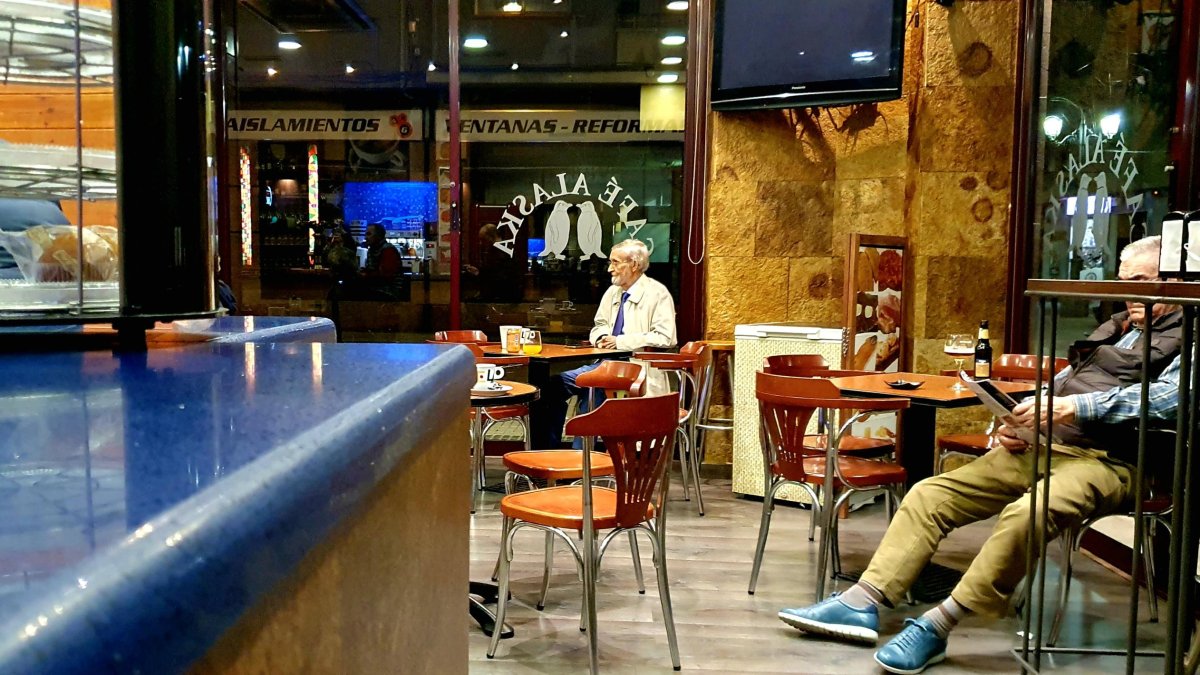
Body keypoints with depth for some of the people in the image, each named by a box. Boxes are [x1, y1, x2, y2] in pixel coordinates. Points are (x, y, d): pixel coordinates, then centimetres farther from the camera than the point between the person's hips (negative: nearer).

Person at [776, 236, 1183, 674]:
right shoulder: (1112, 331, 27)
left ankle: (935, 628, -27)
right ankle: (862, 604, -9)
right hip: (1040, 445, 8)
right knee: (931, 494, -4)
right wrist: (1017, 423, 9)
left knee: (1024, 514, -37)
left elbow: (1168, 397, -17)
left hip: (1105, 460, -8)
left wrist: (1072, 407, -22)